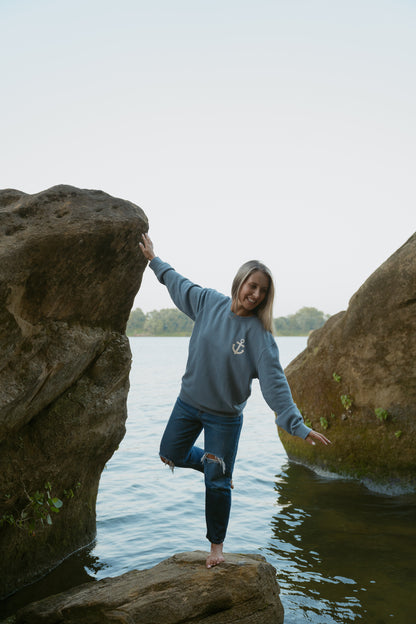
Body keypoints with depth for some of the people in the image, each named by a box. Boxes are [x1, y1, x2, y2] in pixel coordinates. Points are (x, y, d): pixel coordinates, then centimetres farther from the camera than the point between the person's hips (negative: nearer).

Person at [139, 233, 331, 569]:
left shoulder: (259, 333, -19)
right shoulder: (208, 302, -8)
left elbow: (274, 381, -23)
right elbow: (178, 283, 11)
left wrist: (298, 425, -31)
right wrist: (154, 258, 23)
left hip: (225, 417, -4)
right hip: (188, 403, 4)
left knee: (217, 483, 3)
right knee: (170, 454, 18)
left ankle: (217, 544, 27)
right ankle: (215, 465, 46)